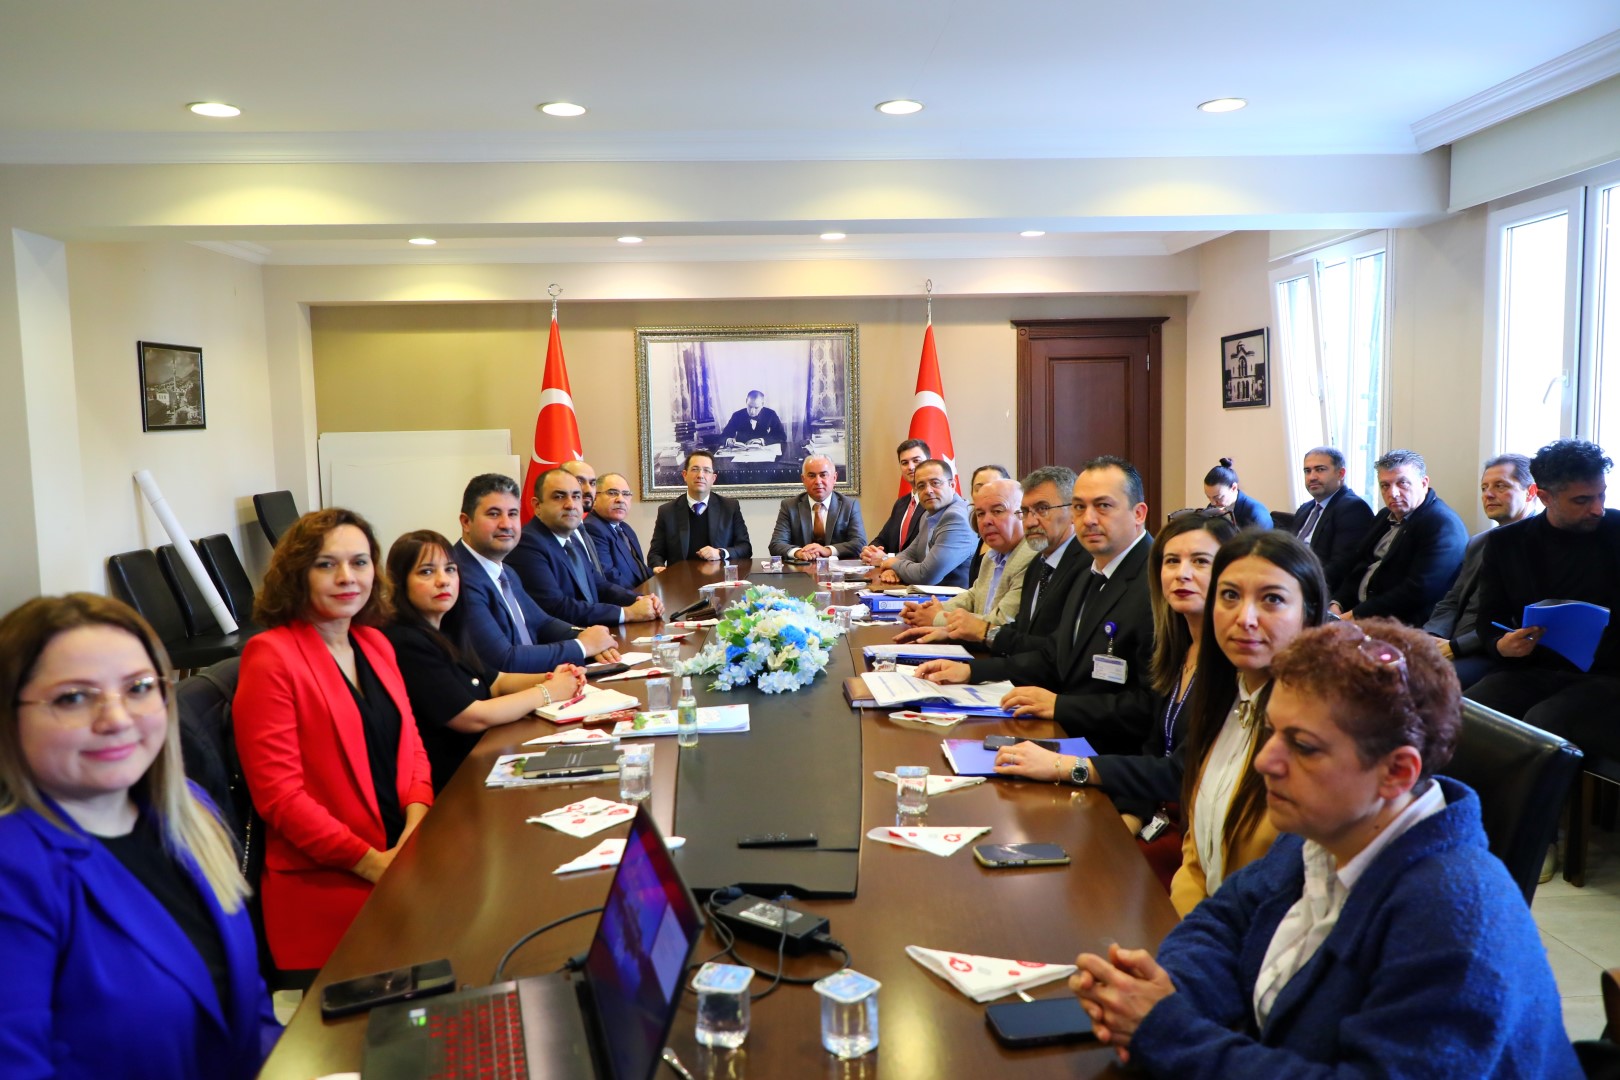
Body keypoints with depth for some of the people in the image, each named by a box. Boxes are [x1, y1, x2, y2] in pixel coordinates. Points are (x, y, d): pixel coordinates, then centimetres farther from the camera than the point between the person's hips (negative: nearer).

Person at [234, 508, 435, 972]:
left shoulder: (375, 642, 13)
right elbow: (277, 792, -13)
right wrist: (372, 862, -15)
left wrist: (418, 822, -5)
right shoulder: (271, 656, -9)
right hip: (328, 878, -6)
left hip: (405, 847, 7)